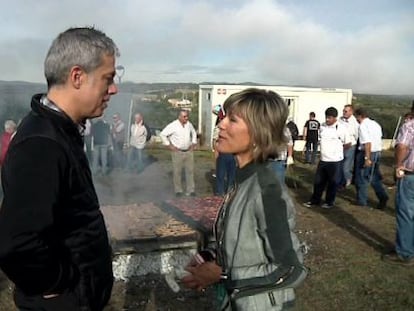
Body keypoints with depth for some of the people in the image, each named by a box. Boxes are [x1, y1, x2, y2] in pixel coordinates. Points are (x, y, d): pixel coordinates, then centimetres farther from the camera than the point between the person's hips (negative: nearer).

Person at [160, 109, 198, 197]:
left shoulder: (189, 124, 3)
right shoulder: (173, 125, -13)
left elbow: (194, 133, 22)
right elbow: (162, 134, -10)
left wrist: (193, 143, 13)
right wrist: (169, 145, -9)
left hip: (189, 151, 4)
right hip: (177, 152, -4)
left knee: (190, 171, 7)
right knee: (177, 172, 5)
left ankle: (190, 190, 16)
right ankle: (178, 190, 18)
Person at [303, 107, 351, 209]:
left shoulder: (341, 128, -13)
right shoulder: (322, 126, 3)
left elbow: (348, 144, -5)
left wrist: (336, 151, 3)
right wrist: (325, 151, 12)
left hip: (335, 161, -5)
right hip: (323, 160, 5)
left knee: (332, 183, 10)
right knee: (318, 181, 14)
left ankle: (330, 202, 25)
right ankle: (315, 200, 28)